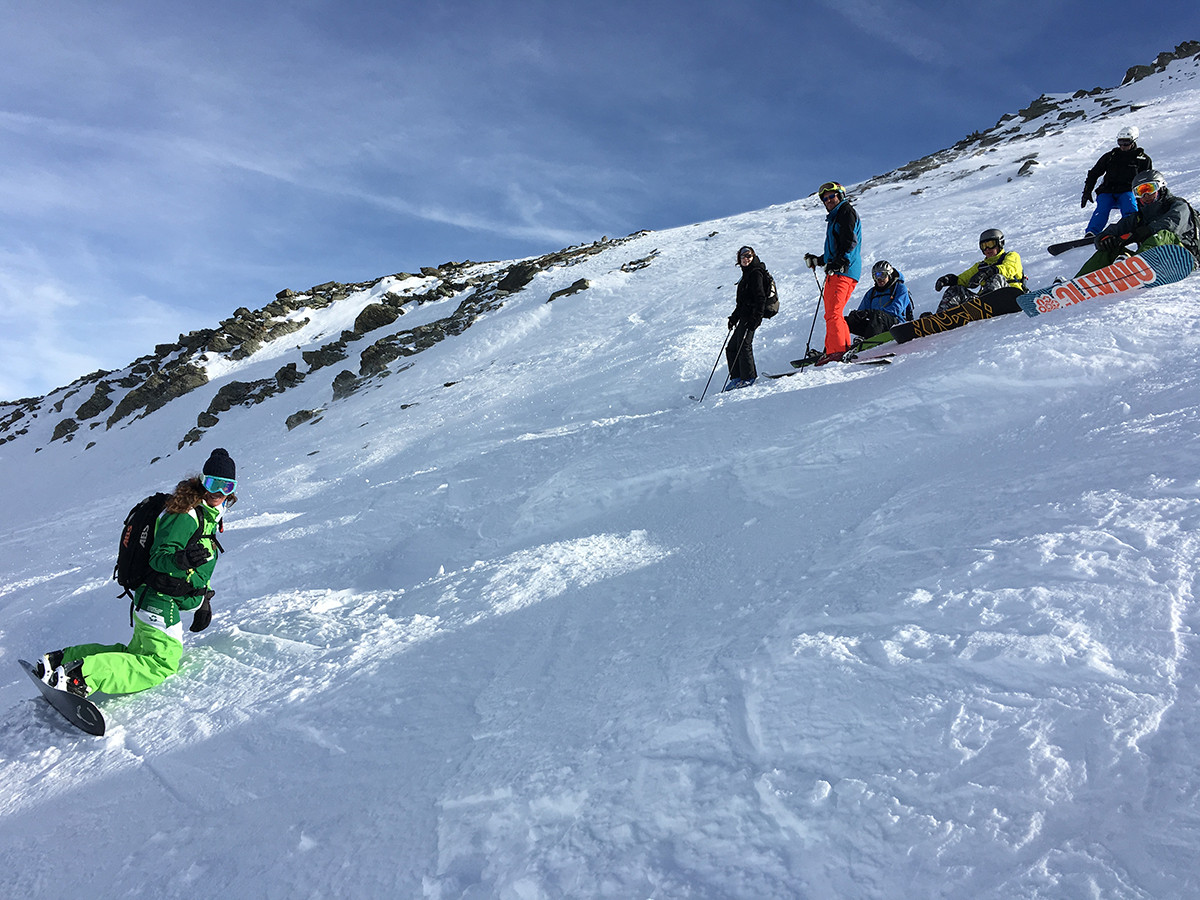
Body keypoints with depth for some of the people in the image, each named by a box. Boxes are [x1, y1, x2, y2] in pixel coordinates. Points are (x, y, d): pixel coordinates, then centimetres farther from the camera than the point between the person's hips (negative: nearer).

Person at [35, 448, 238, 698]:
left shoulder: (209, 517, 13)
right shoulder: (185, 515, -17)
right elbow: (158, 557, -25)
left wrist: (204, 600, 18)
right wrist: (180, 559, -45)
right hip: (160, 600, -10)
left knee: (137, 654, 18)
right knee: (163, 664, -14)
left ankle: (63, 658, 19)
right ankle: (82, 674, -16)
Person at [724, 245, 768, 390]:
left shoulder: (756, 273, -8)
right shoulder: (747, 274, 22)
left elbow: (760, 298, -17)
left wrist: (756, 317, -24)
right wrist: (734, 317, 24)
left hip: (751, 316, -11)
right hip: (744, 316, 11)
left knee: (743, 344, -16)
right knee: (731, 347, 9)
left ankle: (748, 377, -12)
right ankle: (737, 377, 10)